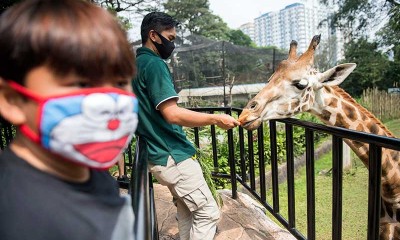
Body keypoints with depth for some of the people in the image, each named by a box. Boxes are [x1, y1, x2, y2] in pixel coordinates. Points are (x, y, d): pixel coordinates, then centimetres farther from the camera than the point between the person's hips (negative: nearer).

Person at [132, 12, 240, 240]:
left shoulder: (136, 64, 13)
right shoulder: (154, 64, -16)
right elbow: (172, 114, -25)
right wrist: (216, 119, -19)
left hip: (159, 153, 10)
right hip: (173, 156, -10)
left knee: (186, 209, 19)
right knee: (208, 213, -1)